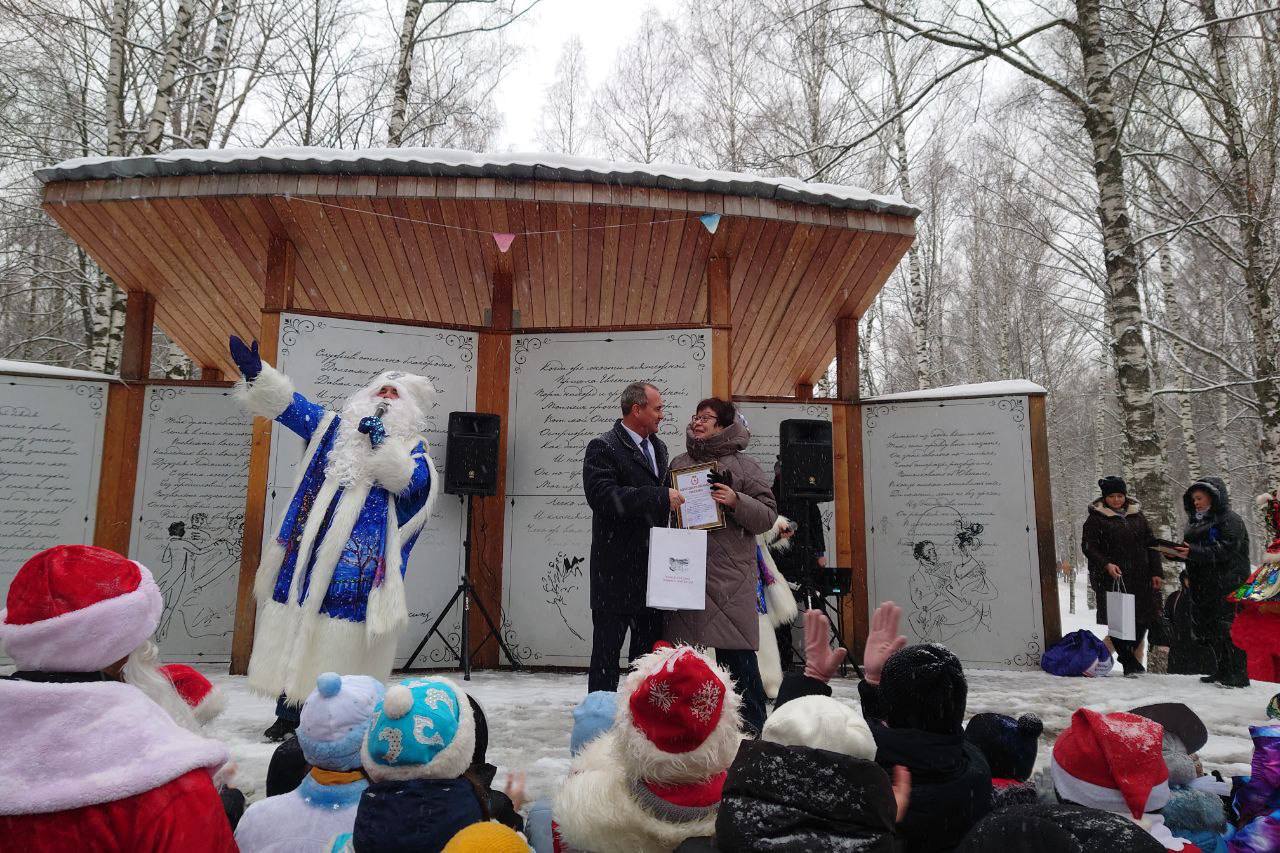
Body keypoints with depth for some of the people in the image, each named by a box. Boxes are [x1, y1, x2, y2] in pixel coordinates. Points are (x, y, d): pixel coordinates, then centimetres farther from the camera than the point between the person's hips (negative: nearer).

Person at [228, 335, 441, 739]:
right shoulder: (335, 430, 17)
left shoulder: (411, 448, 2)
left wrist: (381, 442, -31)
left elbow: (408, 480, -18)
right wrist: (256, 372, 0)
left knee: (341, 643, -4)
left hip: (359, 560, -5)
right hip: (310, 552, 5)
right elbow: (288, 404, 14)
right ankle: (289, 709, 21)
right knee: (296, 626, 8)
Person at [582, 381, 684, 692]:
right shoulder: (603, 448, -9)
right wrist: (660, 498, -24)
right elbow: (603, 496, -23)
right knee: (607, 652, 4)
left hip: (653, 569, 7)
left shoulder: (659, 448, 16)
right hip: (617, 570, -7)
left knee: (650, 650, 14)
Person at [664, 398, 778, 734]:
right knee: (683, 645, 8)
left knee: (736, 653, -3)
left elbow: (768, 515, 0)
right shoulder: (679, 463, 15)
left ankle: (751, 727, 11)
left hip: (730, 575, -4)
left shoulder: (743, 466, 3)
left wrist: (736, 502, -15)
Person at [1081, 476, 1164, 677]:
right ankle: (1129, 662, 5)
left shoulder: (1137, 516, 14)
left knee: (1142, 619, 5)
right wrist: (1106, 564, -20)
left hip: (1140, 578, 5)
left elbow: (1151, 544, 17)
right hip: (1113, 578, -4)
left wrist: (1157, 572, 9)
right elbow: (1088, 547, -5)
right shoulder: (1096, 519, 1)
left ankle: (1127, 655, 24)